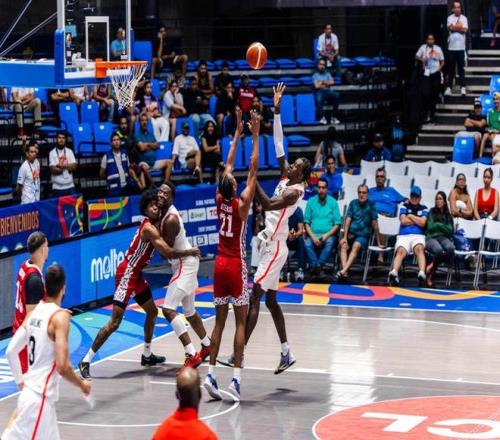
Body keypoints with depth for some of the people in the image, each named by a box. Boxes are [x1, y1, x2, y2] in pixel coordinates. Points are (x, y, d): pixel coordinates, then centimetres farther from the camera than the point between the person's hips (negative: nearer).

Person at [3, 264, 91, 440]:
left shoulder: (34, 312, 7)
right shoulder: (60, 317, -15)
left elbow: (11, 352, 10)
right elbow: (62, 366, -21)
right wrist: (82, 385, -5)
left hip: (30, 393, 8)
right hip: (40, 398, -8)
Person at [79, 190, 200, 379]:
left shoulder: (155, 225, 8)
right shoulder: (148, 228, -21)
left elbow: (164, 252, 17)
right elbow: (168, 252, -25)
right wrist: (190, 252, -12)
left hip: (137, 274, 10)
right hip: (126, 273, -10)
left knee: (152, 311, 21)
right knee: (115, 321, -13)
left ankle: (147, 355, 35)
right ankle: (86, 361, -11)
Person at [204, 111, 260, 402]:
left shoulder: (220, 200, 0)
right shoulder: (241, 203, -13)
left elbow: (228, 165, 10)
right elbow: (253, 170, -11)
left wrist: (237, 134, 16)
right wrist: (255, 136, -8)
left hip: (220, 265, 5)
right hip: (236, 266, -5)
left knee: (220, 320, 8)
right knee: (241, 321, -3)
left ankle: (211, 374, 2)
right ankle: (236, 378, -9)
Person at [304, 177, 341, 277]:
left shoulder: (333, 202, 7)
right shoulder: (311, 201, 10)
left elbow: (337, 224, 4)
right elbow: (306, 222, 7)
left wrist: (326, 235, -11)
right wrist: (312, 236, -9)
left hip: (329, 234, -1)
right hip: (313, 234, 1)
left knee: (330, 242, -35)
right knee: (307, 244, -32)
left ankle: (317, 265, -34)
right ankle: (317, 268, -31)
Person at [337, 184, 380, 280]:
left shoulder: (371, 205, 3)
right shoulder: (353, 203, 9)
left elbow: (374, 223, 2)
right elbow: (348, 220, 3)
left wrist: (378, 242, 2)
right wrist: (345, 237, -7)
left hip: (363, 236, -2)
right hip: (350, 234, 2)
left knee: (356, 246, -33)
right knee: (343, 245, -29)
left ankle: (343, 271, -49)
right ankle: (345, 272, -45)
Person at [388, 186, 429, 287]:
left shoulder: (424, 209, 20)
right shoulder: (404, 206, 20)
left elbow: (423, 223, 2)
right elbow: (403, 221, 3)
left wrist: (410, 216, 7)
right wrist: (418, 220, 8)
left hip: (418, 236, 0)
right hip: (403, 236, 0)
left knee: (419, 249, -36)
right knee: (400, 251, -33)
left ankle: (422, 274, -59)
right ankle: (394, 273, -60)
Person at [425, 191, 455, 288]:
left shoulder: (448, 215, 23)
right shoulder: (432, 212, 17)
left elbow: (449, 230, 10)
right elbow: (430, 226, 3)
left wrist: (438, 225, 2)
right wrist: (443, 227, 7)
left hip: (443, 237, 3)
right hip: (431, 237, -3)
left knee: (450, 248, -37)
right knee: (439, 250, -41)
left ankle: (432, 266, -20)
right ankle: (430, 276, -26)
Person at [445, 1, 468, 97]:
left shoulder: (464, 18, 4)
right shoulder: (450, 18, 5)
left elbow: (465, 30, -8)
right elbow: (450, 28, -11)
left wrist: (455, 27, -5)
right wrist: (460, 27, -5)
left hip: (461, 47, 0)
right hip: (451, 47, 0)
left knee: (461, 68, 1)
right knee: (451, 68, 4)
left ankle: (463, 87, 3)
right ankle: (449, 87, 8)